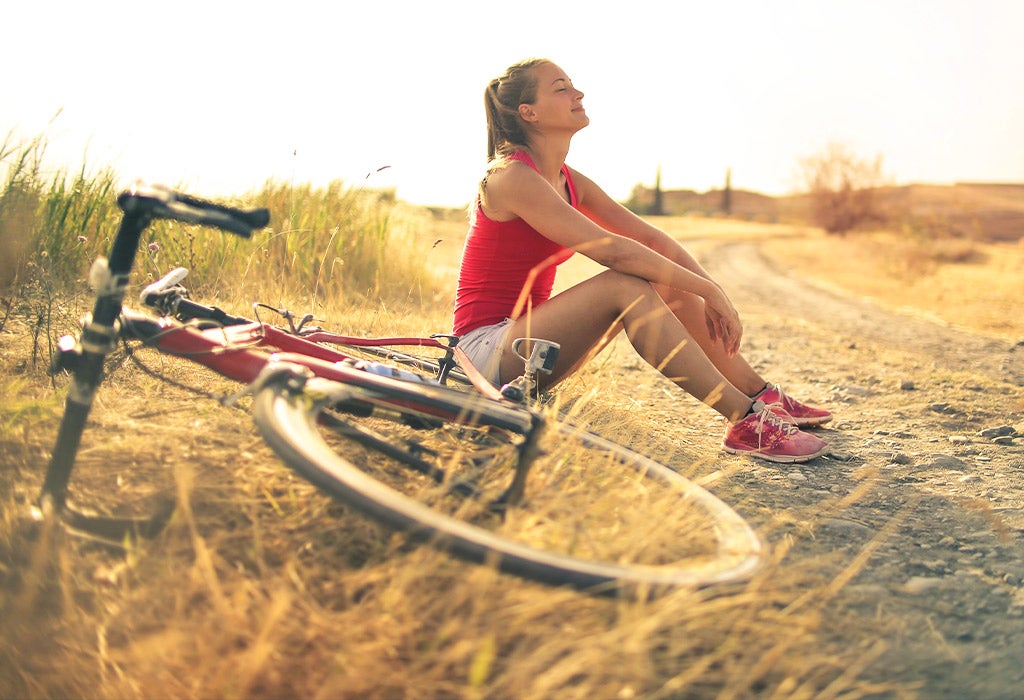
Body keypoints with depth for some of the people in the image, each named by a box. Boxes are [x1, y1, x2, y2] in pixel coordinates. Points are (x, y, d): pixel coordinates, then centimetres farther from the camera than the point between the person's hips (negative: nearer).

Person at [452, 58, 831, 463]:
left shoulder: (568, 181, 10)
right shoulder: (511, 176, -18)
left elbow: (652, 239, 6)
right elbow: (611, 249, -26)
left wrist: (708, 290, -8)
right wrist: (708, 290, -22)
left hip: (523, 333, 9)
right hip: (487, 350, -9)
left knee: (667, 282, -1)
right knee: (624, 284, -27)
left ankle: (762, 396, 4)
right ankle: (744, 421, -28)